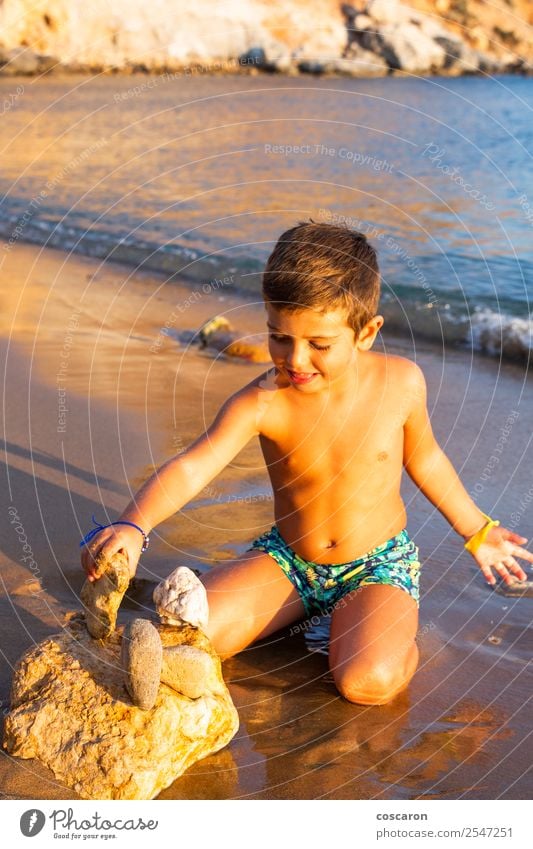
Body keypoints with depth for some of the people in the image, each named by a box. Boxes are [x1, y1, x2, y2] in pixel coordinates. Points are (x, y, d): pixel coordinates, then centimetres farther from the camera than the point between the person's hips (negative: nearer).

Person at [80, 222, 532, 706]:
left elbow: (423, 457, 5)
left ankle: (396, 630, 7)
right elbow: (190, 468, -32)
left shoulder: (401, 382, -15)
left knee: (368, 682, -28)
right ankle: (305, 611, 8)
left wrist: (476, 531, 16)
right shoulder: (262, 402, -21)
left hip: (379, 565, -1)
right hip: (288, 560, 2)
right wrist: (133, 527, -51)